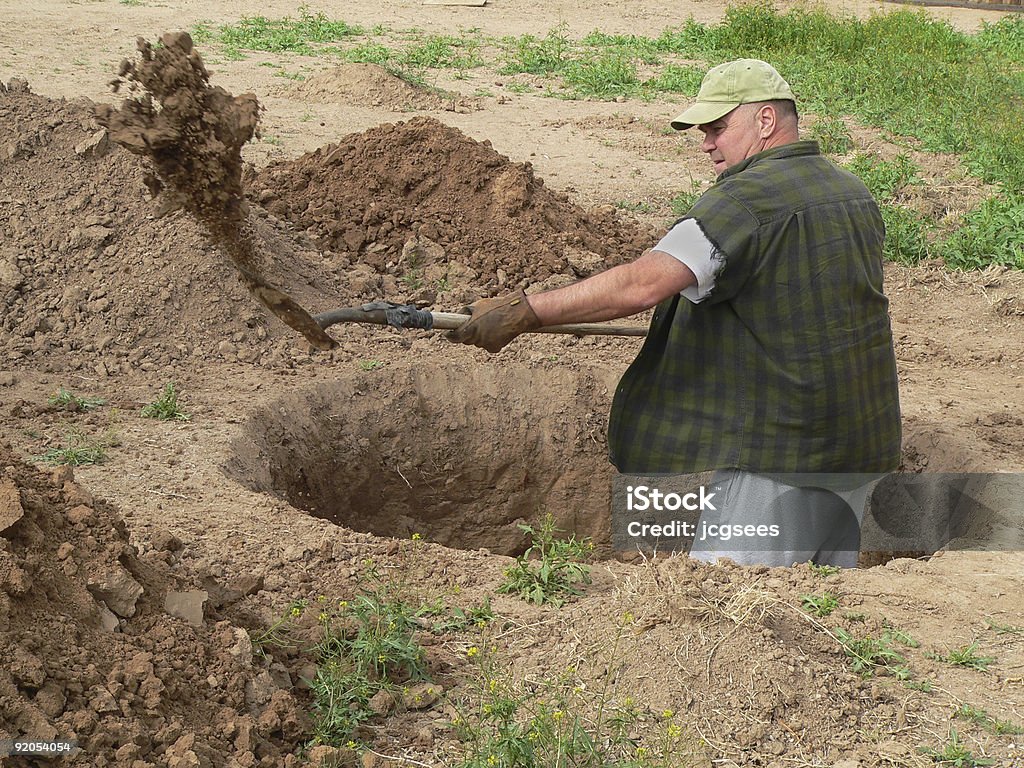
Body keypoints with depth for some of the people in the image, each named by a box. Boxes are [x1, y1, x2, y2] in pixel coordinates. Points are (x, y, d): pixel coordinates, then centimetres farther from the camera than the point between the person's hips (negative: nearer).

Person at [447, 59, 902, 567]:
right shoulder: (856, 195, 12)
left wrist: (523, 313, -24)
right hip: (860, 448, 9)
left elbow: (642, 284, -27)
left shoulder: (749, 197, -17)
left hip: (780, 455, -9)